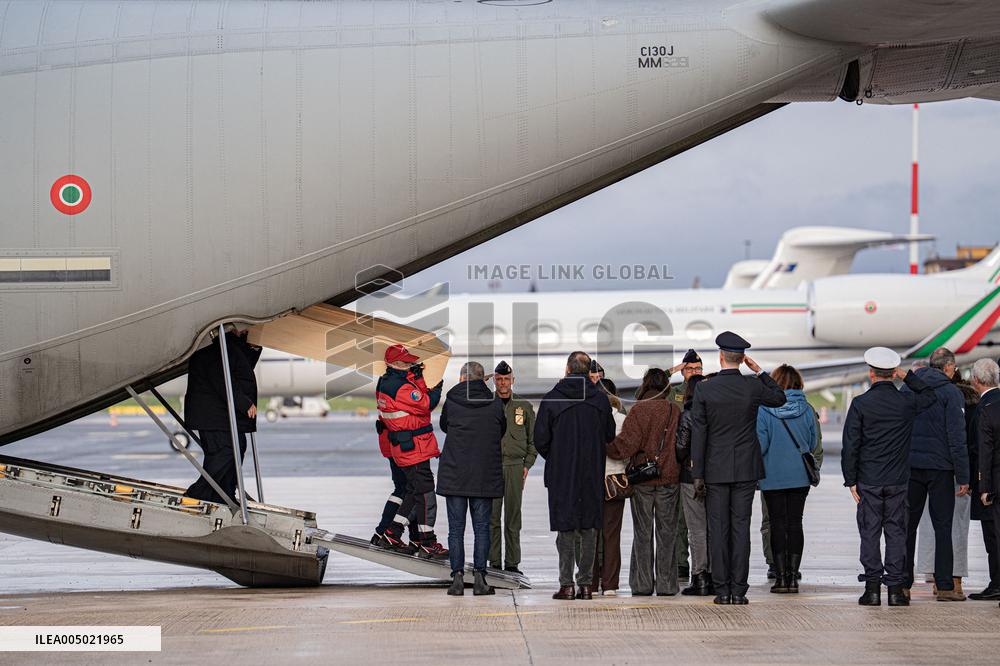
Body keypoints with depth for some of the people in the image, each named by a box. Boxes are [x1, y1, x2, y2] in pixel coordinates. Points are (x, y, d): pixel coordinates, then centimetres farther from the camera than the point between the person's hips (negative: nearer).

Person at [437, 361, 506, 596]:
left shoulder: (451, 401, -3)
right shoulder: (495, 403, 0)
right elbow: (502, 432, 12)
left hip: (454, 474, -1)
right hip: (485, 476, 1)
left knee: (456, 528, 4)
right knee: (482, 528, 6)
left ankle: (457, 577, 1)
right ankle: (479, 577, 2)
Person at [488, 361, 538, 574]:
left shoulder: (524, 406, 10)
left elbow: (533, 438, 13)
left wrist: (527, 464, 4)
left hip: (515, 466, 1)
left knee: (513, 518, 0)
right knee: (491, 517, -3)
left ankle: (512, 562, 4)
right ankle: (494, 562, 1)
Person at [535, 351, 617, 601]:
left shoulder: (552, 399, -6)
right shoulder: (600, 399, 1)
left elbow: (540, 439, -5)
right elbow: (610, 435, 7)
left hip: (561, 475, -2)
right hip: (593, 475, 2)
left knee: (565, 529, 1)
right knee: (589, 529, 6)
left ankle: (566, 584, -2)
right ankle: (586, 583, 5)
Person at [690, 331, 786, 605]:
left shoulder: (704, 389, -7)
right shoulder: (752, 387, -4)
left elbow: (699, 434, -6)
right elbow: (779, 398, 18)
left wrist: (697, 474, -2)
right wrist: (759, 371, 15)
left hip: (716, 469, -1)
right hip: (746, 469, 1)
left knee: (718, 529, 3)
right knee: (741, 527, 3)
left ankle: (722, 590, 2)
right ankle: (739, 590, 1)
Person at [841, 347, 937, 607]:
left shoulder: (860, 404, -7)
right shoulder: (907, 401, -1)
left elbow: (850, 445, -7)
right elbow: (930, 397, 23)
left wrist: (851, 480, 0)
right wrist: (907, 376, 18)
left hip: (868, 481, -2)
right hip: (898, 480, 2)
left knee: (870, 532, 3)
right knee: (896, 532, 6)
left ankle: (872, 588, 1)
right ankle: (895, 588, 3)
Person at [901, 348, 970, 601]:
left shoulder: (908, 388, 9)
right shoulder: (951, 393, -6)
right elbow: (957, 438, -9)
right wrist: (963, 478, -8)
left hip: (910, 466, 4)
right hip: (939, 467, -4)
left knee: (907, 525, 7)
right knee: (942, 526, 0)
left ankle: (903, 583, 6)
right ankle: (944, 586, -1)